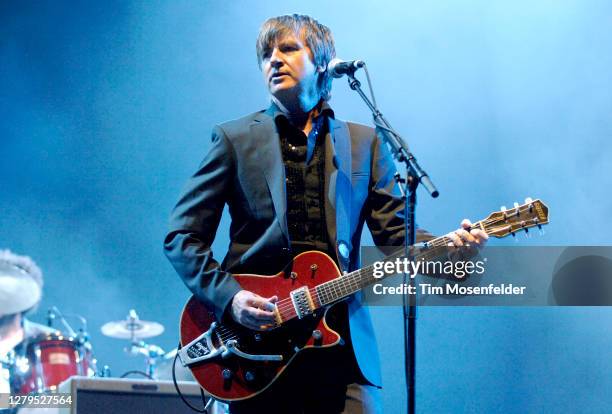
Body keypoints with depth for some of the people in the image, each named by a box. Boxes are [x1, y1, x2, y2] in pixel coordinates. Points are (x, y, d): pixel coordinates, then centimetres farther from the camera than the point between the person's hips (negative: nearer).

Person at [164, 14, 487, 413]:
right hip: (256, 342, -1)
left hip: (342, 343, 1)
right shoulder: (235, 139, 6)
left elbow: (396, 233, 7)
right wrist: (228, 296, -12)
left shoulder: (366, 143, 13)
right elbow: (182, 236, 3)